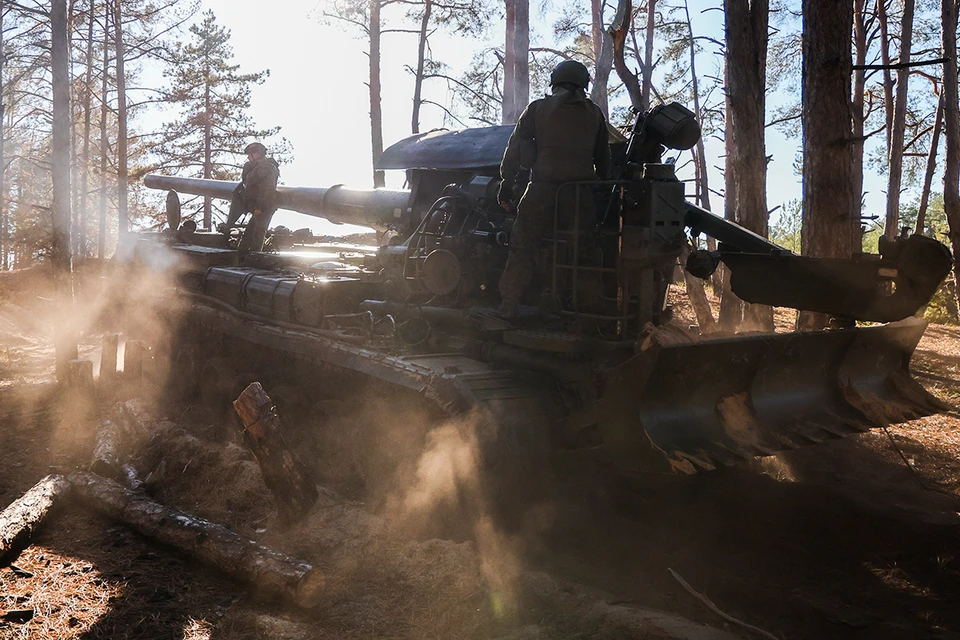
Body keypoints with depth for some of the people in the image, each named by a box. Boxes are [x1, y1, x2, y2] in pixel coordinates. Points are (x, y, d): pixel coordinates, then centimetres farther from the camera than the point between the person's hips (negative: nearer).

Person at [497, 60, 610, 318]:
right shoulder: (594, 113, 13)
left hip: (542, 189, -1)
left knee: (523, 247, 4)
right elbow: (603, 157, 16)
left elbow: (515, 148, 4)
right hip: (581, 193, 2)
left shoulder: (537, 108, 8)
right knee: (583, 251, 8)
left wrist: (506, 184, 6)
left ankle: (509, 305, 3)